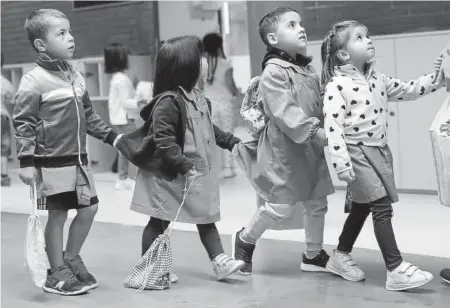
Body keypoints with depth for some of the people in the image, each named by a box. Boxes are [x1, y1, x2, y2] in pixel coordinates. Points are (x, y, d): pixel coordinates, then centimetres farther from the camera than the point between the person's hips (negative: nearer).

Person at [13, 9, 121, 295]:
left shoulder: (75, 76, 9)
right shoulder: (33, 81, -13)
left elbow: (89, 115, 19)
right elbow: (23, 123, -14)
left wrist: (112, 136, 15)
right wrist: (26, 162, -19)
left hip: (78, 158, 7)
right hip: (52, 162, -7)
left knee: (89, 208, 10)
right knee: (57, 215, 2)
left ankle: (71, 258, 30)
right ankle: (57, 273, 18)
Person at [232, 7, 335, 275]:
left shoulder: (309, 69, 12)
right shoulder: (273, 72, -14)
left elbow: (320, 106, 16)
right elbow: (285, 112, -24)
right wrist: (316, 132, -28)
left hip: (312, 149, 8)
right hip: (285, 149, -8)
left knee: (317, 202, 13)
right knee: (282, 205, -5)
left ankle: (314, 254, 28)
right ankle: (245, 240, 19)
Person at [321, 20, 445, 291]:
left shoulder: (377, 79, 9)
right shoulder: (337, 85, -15)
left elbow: (407, 91, 15)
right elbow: (333, 127, -19)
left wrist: (435, 79, 0)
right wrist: (342, 163, -24)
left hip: (379, 149, 8)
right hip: (357, 152, -8)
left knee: (363, 206, 17)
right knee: (382, 208, -12)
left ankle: (341, 256, 34)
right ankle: (396, 270, -11)